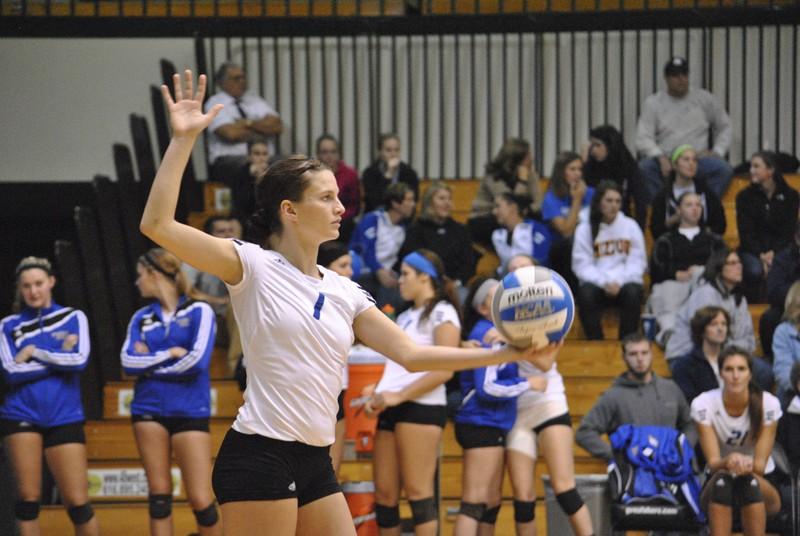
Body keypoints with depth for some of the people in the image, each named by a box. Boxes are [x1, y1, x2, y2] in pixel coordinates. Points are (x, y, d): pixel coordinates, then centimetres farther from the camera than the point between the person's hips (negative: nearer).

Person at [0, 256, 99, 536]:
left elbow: (80, 360, -8)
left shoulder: (73, 317, 8)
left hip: (65, 419, -1)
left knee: (77, 502, -4)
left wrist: (34, 352, -6)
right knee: (28, 497, -3)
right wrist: (59, 360, -7)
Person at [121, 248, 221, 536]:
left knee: (200, 499, -7)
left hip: (190, 412, -4)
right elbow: (128, 362, -1)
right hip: (149, 410, 4)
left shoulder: (199, 311, -1)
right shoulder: (142, 317, 11)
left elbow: (197, 360, -13)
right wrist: (169, 354, -9)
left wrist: (150, 364, -4)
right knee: (159, 494, 3)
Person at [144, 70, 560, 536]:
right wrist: (183, 139, -18)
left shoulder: (343, 292, 13)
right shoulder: (254, 266, -6)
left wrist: (508, 354, 5)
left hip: (315, 464, 8)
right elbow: (158, 224, -15)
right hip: (259, 458, -8)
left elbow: (411, 354, 12)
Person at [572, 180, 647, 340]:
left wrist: (619, 282, -13)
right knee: (586, 294, -33)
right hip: (596, 283, 0)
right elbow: (582, 265, 0)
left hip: (625, 281, 0)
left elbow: (637, 262, 4)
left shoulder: (630, 226, 10)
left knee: (632, 293, -33)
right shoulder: (585, 229, 7)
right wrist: (604, 283, -16)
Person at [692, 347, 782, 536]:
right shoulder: (703, 404, -15)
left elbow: (761, 464, -17)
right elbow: (712, 461, -20)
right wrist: (727, 462, -44)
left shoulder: (768, 403, -16)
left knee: (751, 483, -35)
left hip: (760, 481, 0)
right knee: (721, 481, -35)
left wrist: (749, 465, -42)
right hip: (718, 481, 0)